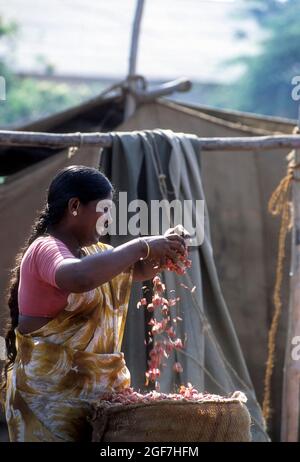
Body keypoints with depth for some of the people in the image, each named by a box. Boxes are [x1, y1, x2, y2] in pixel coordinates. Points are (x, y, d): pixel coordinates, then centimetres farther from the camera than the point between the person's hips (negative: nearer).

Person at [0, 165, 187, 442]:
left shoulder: (94, 252, 15)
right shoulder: (46, 249, -13)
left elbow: (139, 270, 26)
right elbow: (78, 278, -35)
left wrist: (163, 251, 3)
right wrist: (141, 246, -26)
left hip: (96, 389, 9)